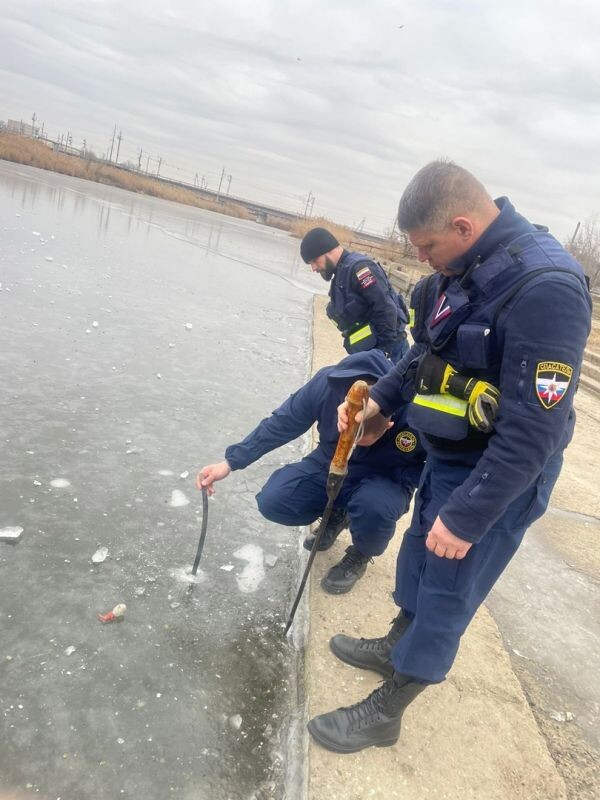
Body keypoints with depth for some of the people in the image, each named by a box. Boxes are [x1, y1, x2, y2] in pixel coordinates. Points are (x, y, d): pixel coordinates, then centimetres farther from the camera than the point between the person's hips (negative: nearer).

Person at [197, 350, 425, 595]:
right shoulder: (326, 384, -28)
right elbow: (281, 424, -13)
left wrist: (398, 487, -28)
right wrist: (230, 462, -14)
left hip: (383, 481, -2)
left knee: (375, 507, -36)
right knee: (272, 501, -16)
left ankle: (360, 555, 1)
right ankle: (336, 515, 16)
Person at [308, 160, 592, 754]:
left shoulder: (545, 289, -29)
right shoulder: (466, 266, -1)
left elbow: (532, 430, -29)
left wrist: (467, 517, -24)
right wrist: (378, 399, 3)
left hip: (496, 475, -8)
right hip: (446, 456, 8)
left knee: (445, 596, 8)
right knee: (418, 556, 24)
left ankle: (384, 713, 27)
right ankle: (396, 646, 50)